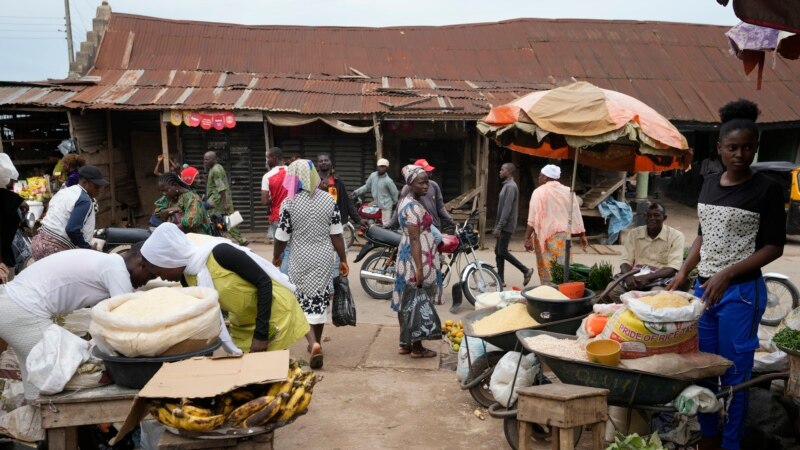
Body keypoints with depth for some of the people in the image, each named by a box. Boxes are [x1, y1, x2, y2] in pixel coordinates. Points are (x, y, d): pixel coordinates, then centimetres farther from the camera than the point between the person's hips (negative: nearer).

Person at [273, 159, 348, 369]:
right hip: (324, 258, 3)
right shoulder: (329, 199, -3)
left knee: (303, 302, 6)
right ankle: (316, 342, 29)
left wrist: (276, 256, 13)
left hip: (300, 260, -3)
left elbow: (282, 236, -5)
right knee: (320, 300, 16)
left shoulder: (289, 203, -12)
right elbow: (336, 234, -2)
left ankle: (314, 343, -12)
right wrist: (343, 260, 7)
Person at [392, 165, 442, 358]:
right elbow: (415, 239, -23)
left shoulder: (406, 201, 12)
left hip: (406, 256, 10)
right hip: (417, 258, -10)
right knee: (417, 302, -1)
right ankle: (417, 347, 9)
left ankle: (405, 343, 23)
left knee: (406, 301, 14)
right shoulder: (414, 206, -19)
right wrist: (419, 268, -24)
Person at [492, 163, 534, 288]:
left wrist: (499, 227, -23)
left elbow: (507, 209, -21)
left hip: (506, 226, -10)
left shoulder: (511, 186, -15)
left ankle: (526, 270, 1)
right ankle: (500, 279, 10)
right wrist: (497, 226, 20)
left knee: (502, 252, -8)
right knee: (498, 251, 8)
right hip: (503, 226, 10)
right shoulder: (507, 185, 16)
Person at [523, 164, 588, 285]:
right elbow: (576, 215, 8)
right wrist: (582, 235, 14)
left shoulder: (539, 192, -4)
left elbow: (532, 219, -9)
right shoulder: (568, 191, 7)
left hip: (545, 235, -3)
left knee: (546, 269, 2)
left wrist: (527, 238, -8)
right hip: (564, 234, 4)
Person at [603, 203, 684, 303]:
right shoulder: (633, 233, 6)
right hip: (635, 275, 3)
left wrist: (647, 277, -24)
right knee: (612, 289, -26)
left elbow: (672, 268, -10)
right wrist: (628, 276, -22)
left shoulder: (675, 236, -2)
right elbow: (626, 261, 2)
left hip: (661, 277, -2)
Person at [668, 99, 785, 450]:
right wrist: (683, 272, 8)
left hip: (741, 292, -5)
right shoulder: (709, 183, 9)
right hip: (703, 288, 6)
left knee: (734, 374, 2)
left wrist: (727, 274, -17)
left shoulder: (766, 189, -7)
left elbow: (774, 247, -8)